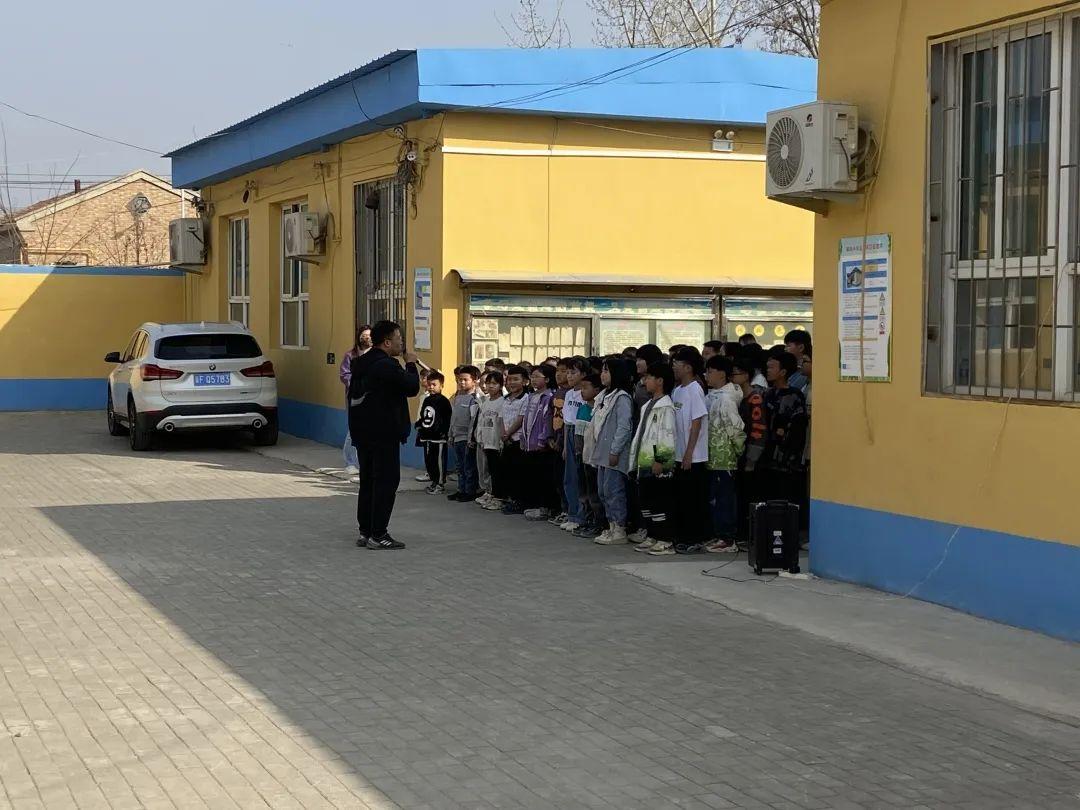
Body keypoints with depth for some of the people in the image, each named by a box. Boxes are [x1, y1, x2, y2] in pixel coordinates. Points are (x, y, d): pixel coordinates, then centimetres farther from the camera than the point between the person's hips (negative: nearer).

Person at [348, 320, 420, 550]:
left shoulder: (360, 363, 12)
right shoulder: (387, 366, -18)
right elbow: (412, 388, -14)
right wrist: (411, 364, 1)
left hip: (362, 433, 9)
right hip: (384, 435, -9)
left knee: (368, 481, 13)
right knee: (386, 482, -4)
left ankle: (365, 531, 16)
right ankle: (378, 535, -6)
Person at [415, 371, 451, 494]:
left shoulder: (443, 401, -8)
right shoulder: (426, 400, 14)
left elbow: (447, 419, -11)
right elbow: (422, 417, 21)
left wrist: (444, 433, -14)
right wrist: (420, 431, 16)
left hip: (438, 437, -8)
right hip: (427, 436, 8)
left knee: (439, 460, -2)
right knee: (428, 460, 12)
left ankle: (440, 484, 6)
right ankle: (433, 481, 23)